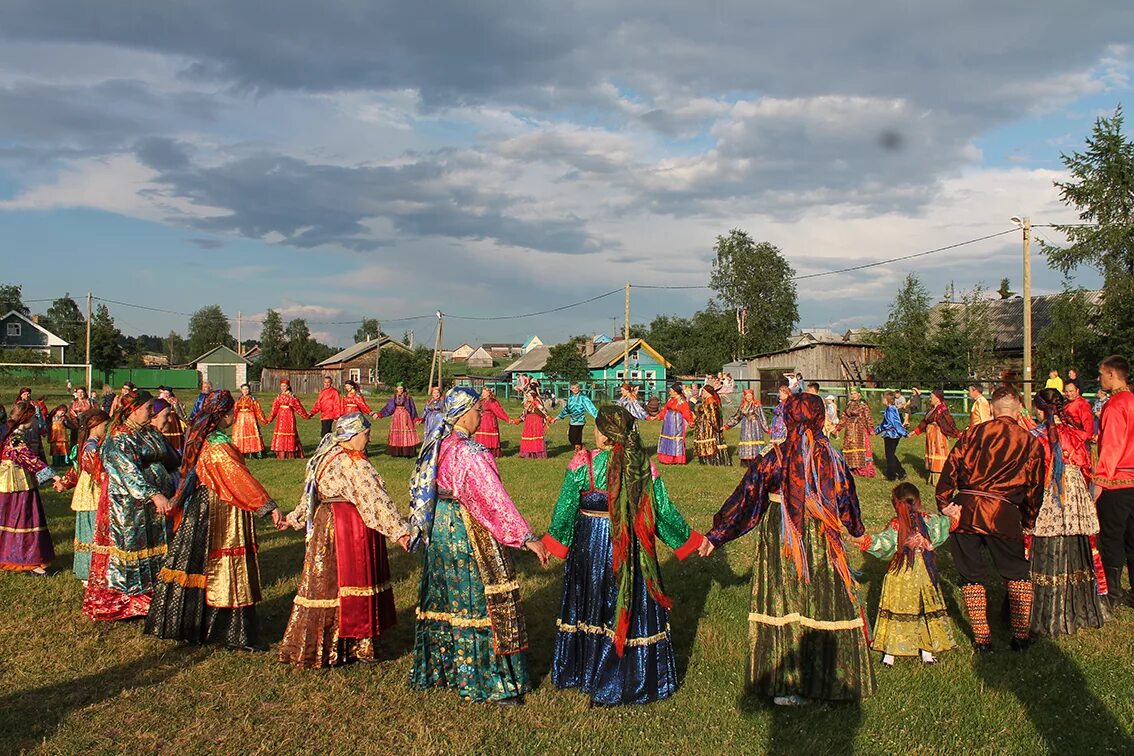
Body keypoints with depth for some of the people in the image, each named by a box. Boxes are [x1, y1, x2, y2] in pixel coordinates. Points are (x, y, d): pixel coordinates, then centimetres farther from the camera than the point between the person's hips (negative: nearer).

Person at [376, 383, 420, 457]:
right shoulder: (393, 398, 7)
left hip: (405, 416, -3)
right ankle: (396, 452, 6)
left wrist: (416, 419, -1)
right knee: (396, 434, 2)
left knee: (406, 434, -6)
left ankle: (407, 452, -4)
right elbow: (387, 408, 10)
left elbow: (412, 408, 1)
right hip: (396, 416, 3)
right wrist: (379, 414, 4)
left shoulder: (408, 397, -2)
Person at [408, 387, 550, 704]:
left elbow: (421, 489, 15)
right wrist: (527, 537, -23)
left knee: (443, 599, 19)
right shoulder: (468, 453, -21)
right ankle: (487, 681, 8)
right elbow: (494, 498, -25)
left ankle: (436, 666, 33)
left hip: (438, 528, 9)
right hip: (467, 530, -9)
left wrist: (421, 529, 29)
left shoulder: (436, 445, 4)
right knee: (478, 599, 0)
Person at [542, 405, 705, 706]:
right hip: (633, 548, 1)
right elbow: (663, 510, -3)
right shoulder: (643, 465, -7)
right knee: (633, 607, 13)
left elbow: (565, 510, -8)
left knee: (591, 607, 16)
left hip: (590, 545, -1)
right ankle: (638, 678, 24)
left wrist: (550, 543, 5)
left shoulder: (583, 464, -14)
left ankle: (580, 671, 31)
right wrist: (692, 539, 10)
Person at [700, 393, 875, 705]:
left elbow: (746, 496, -9)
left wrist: (716, 535, -4)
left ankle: (783, 684, 12)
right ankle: (824, 680, 20)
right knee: (824, 605, 11)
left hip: (780, 542, -1)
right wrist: (857, 530, 28)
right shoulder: (832, 457, -4)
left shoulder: (776, 458, -9)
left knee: (783, 606, 6)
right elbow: (846, 499, 8)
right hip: (821, 545, 1)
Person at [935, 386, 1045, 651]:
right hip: (1003, 514, -1)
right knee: (1017, 574, 18)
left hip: (965, 510, 1)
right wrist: (1028, 524, 19)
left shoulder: (973, 432, 7)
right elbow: (1035, 488, 11)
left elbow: (951, 467, 0)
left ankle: (981, 638, 16)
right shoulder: (1031, 442, 8)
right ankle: (1021, 635, 19)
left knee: (971, 576, 12)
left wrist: (944, 504, 3)